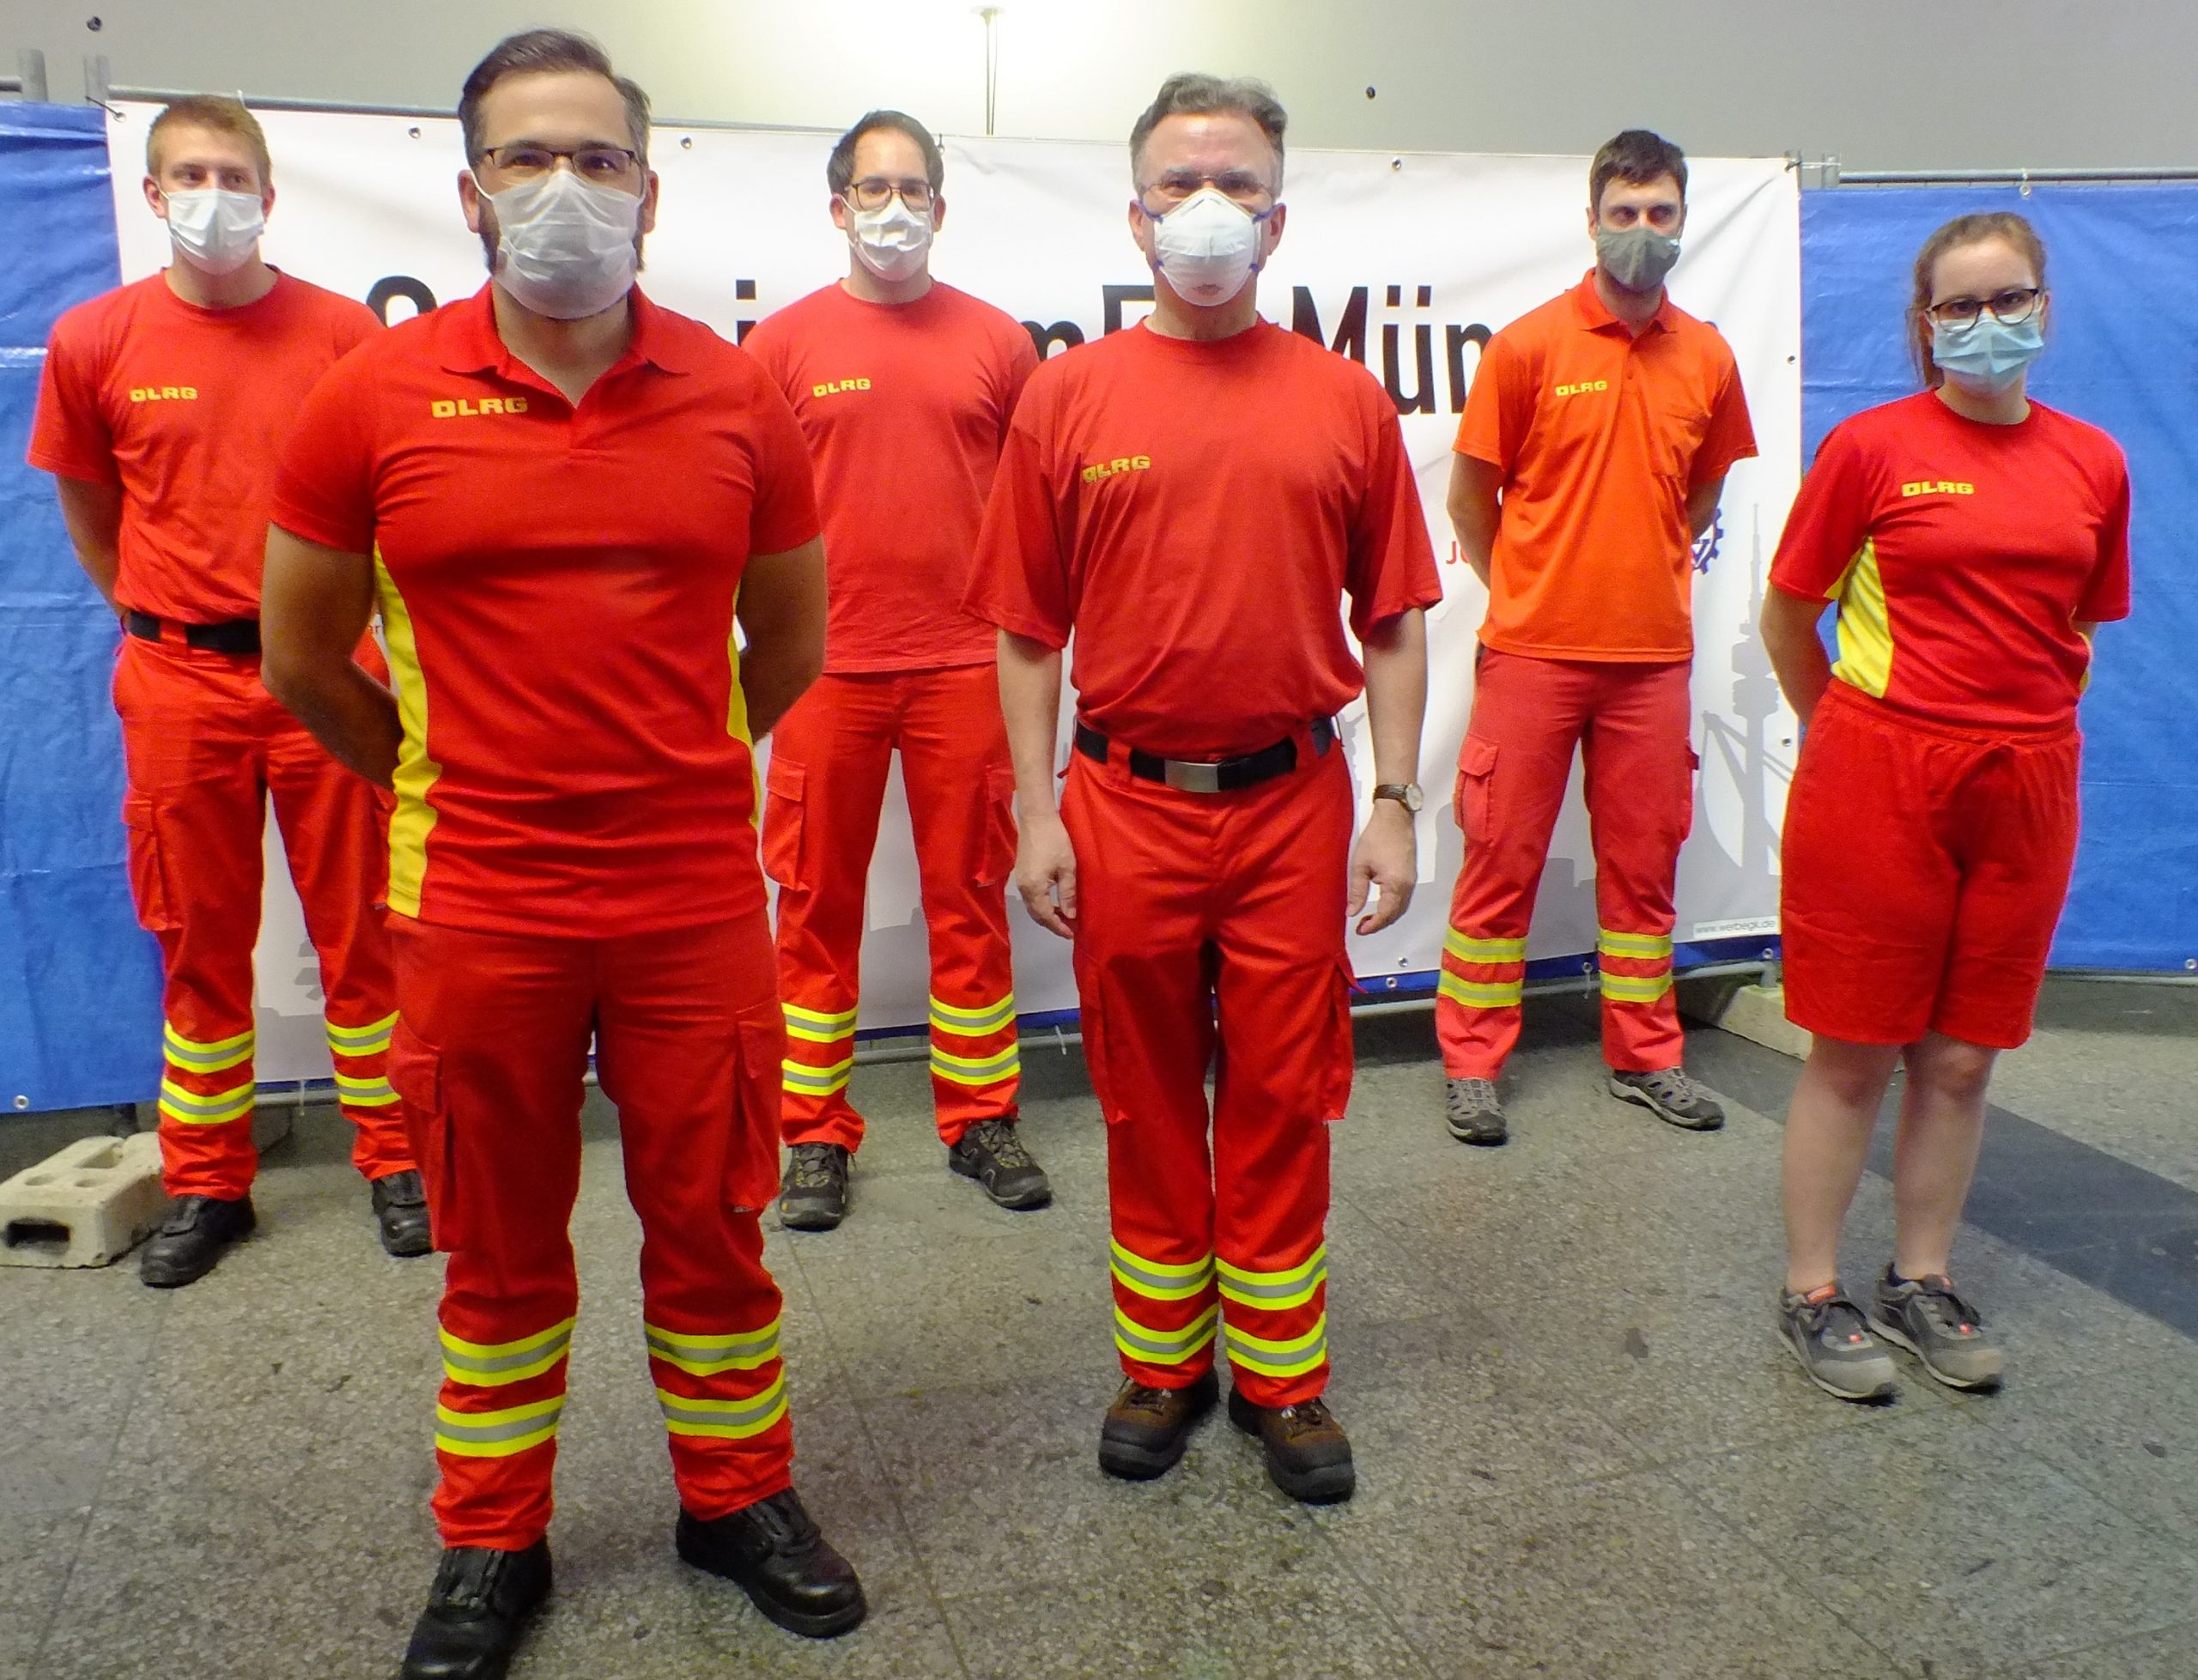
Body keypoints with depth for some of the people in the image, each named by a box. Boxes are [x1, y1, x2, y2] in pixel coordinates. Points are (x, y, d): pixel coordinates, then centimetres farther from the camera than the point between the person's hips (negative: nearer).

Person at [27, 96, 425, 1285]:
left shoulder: (342, 331, 0)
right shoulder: (94, 341, 3)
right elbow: (89, 513, 15)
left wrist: (336, 621, 6)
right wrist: (158, 619, 13)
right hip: (177, 684, 1)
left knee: (357, 926, 5)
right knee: (198, 939, 10)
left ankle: (393, 1158, 20)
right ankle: (207, 1186, 24)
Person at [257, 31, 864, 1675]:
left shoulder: (736, 393, -1)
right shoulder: (374, 396, -3)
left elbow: (789, 637, 12)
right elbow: (301, 658, 8)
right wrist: (447, 780, 13)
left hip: (697, 894, 1)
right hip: (478, 904, 0)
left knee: (711, 1215, 12)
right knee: (498, 1241, 15)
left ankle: (740, 1494, 34)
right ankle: (491, 1540, 35)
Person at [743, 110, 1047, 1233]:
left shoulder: (995, 341, 7)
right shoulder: (785, 342, 4)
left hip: (965, 665, 1)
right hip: (827, 668, 0)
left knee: (970, 894, 8)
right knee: (818, 902, 6)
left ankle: (981, 1120, 21)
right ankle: (815, 1135, 19)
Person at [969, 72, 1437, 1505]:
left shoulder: (1347, 401, 5)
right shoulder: (1070, 396, 3)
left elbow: (1392, 623, 6)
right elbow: (1028, 631, 3)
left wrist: (1395, 804, 0)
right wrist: (1037, 812, -3)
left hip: (1293, 802, 0)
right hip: (1127, 805, 0)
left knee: (1283, 1101, 9)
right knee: (1148, 1100, 12)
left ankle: (1282, 1377, 26)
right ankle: (1161, 1364, 30)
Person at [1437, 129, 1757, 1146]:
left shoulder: (1707, 358, 5)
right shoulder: (1529, 344, -5)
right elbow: (1470, 494, 1)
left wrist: (1649, 576, 11)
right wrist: (1522, 592, 6)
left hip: (1652, 652, 4)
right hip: (1534, 651, -3)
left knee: (1643, 859, 11)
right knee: (1502, 855, 2)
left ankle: (1645, 1055, 25)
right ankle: (1472, 1063, 14)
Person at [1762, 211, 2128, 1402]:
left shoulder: (2093, 464, 8)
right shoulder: (1872, 445, -4)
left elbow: (2079, 627, 20)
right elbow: (1786, 616, 3)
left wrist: (2025, 723, 11)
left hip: (2026, 787, 4)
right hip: (1879, 778, -4)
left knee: (1961, 1057, 11)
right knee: (1854, 1054, 2)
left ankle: (1920, 1284, 27)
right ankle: (1812, 1294, 16)